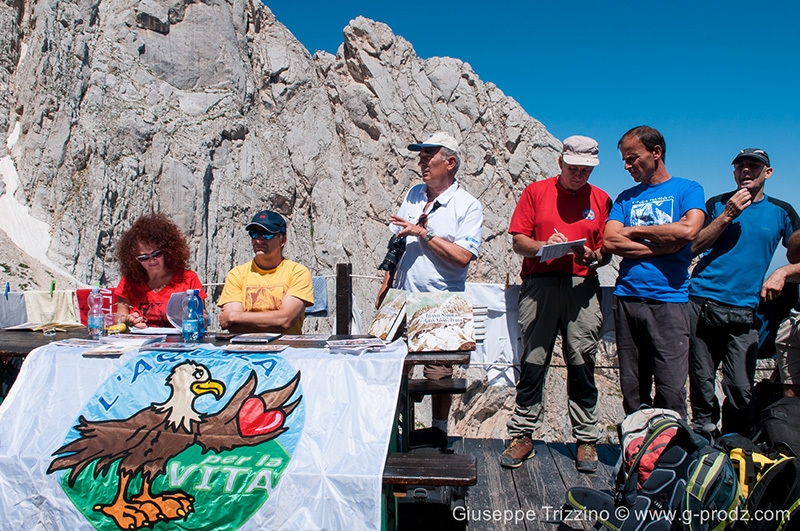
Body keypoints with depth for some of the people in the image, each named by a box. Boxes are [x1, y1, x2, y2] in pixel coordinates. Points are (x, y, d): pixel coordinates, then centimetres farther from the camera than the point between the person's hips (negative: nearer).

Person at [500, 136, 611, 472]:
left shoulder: (600, 199, 14)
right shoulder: (536, 192, 10)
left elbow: (607, 249, 12)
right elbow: (518, 241, 5)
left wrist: (593, 256, -10)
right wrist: (545, 246, -14)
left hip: (582, 287, 1)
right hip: (539, 285, -1)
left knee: (582, 364, 2)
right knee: (532, 362, 1)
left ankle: (586, 439, 14)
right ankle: (522, 434, 11)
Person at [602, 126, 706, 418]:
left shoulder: (687, 189, 7)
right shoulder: (626, 198, 17)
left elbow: (688, 230, -13)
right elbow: (610, 242, 2)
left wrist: (635, 231, -2)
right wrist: (660, 245, -6)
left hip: (668, 299, -3)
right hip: (626, 298, 4)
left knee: (671, 390, -6)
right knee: (632, 390, 8)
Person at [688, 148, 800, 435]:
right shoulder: (717, 204, 10)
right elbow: (694, 247, -1)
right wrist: (728, 215, -9)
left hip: (744, 312, 0)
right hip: (702, 304, 0)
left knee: (741, 390, -5)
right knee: (702, 383, 3)